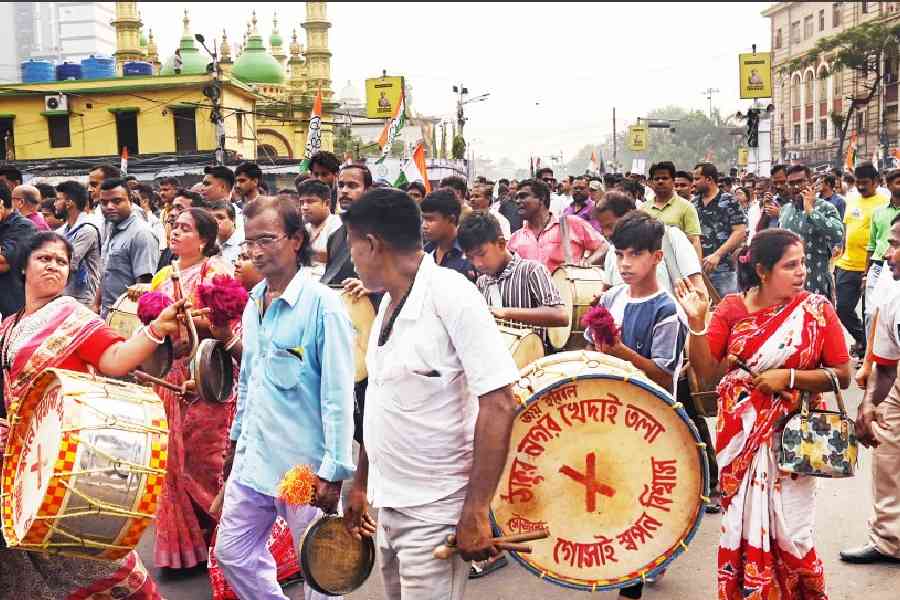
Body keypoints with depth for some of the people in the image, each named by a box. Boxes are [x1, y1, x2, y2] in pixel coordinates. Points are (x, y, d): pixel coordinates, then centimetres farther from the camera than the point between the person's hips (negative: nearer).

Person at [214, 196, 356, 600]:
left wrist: (334, 470, -18)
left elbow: (338, 394, -17)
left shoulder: (321, 304, -16)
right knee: (231, 553, 15)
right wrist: (237, 434, 22)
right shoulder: (253, 301, 7)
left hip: (304, 466, -7)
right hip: (252, 459, 7)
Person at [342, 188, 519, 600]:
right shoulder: (389, 304, 8)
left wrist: (476, 512, -23)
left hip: (434, 515, -8)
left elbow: (498, 404, -21)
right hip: (388, 505, 8)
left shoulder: (451, 295, -17)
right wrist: (360, 484, 17)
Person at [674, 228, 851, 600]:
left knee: (790, 534, 3)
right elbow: (706, 371, -5)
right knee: (741, 524, 10)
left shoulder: (816, 309, -7)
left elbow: (842, 374, -5)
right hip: (739, 435, 2)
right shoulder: (732, 308, -3)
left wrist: (789, 377, -17)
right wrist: (697, 322, -18)